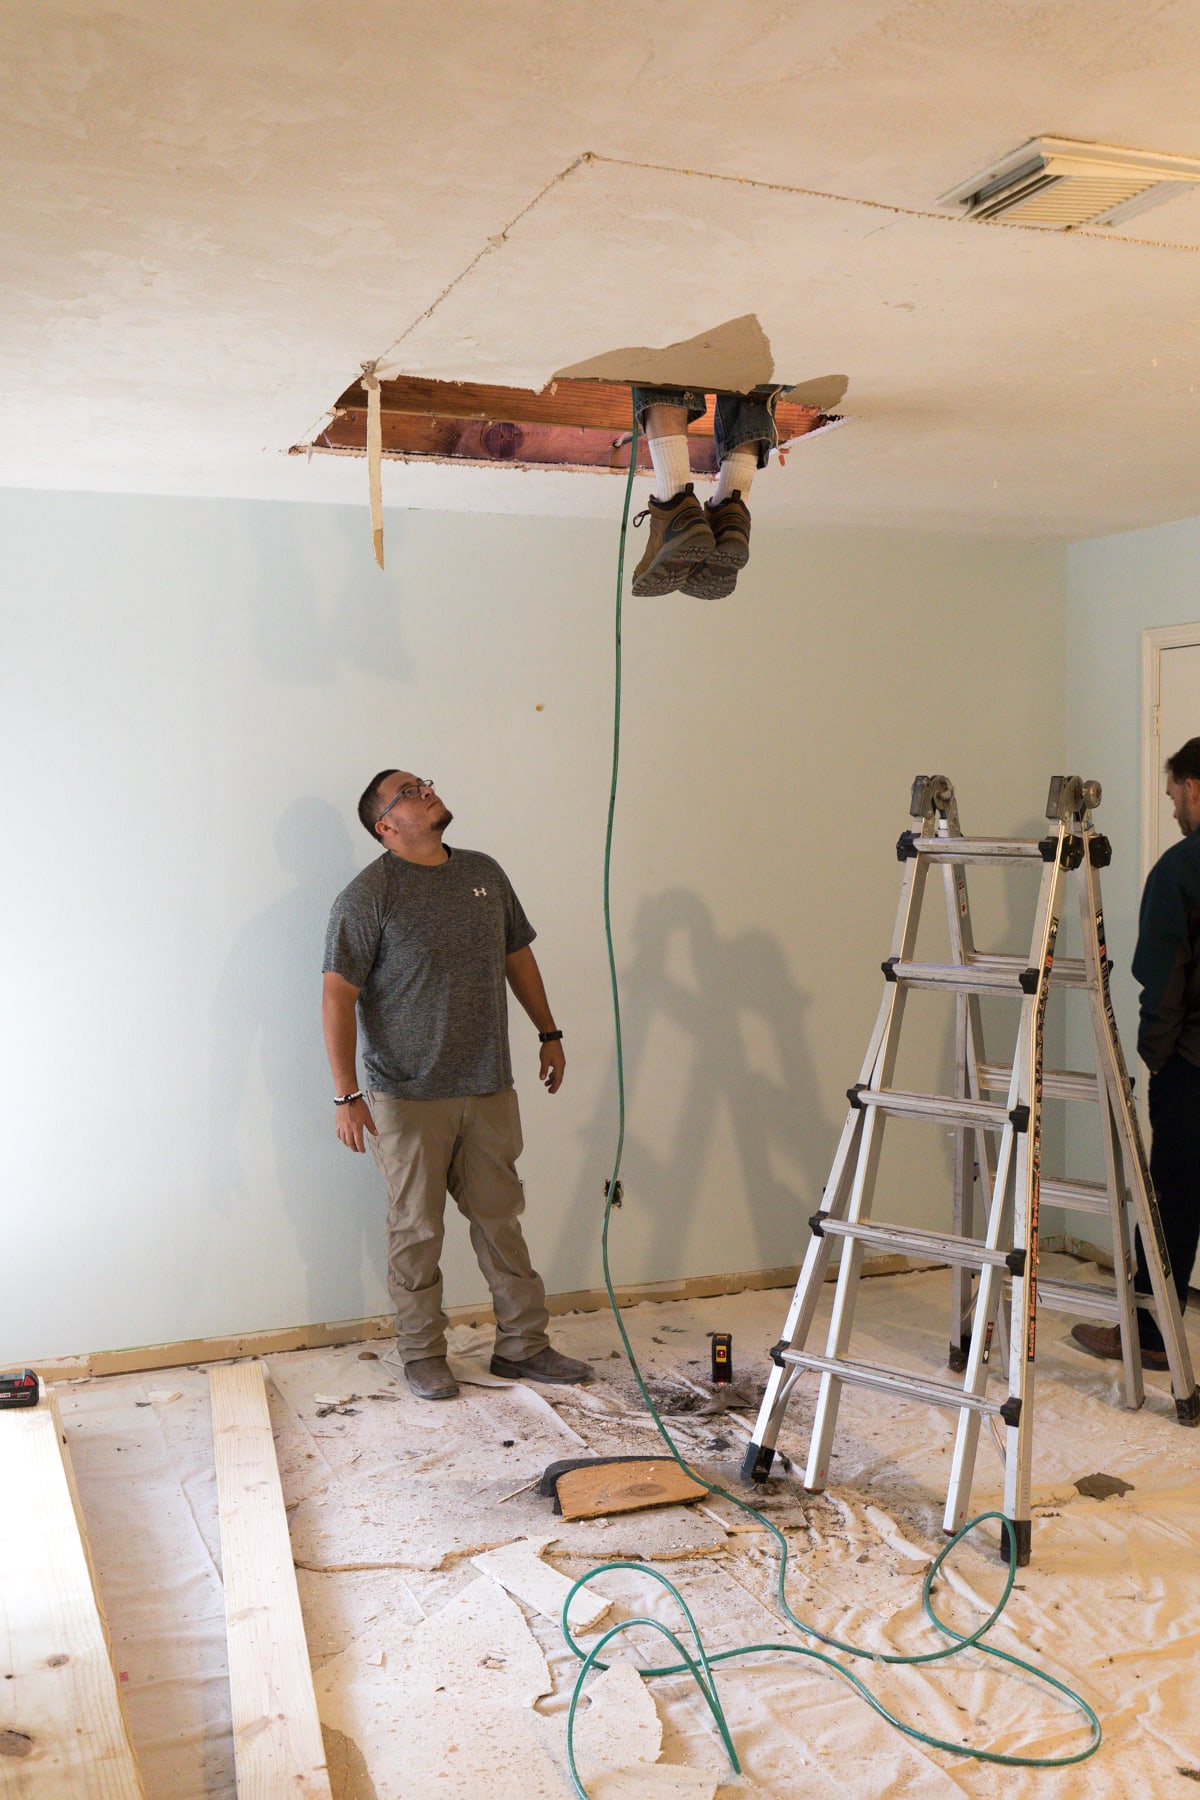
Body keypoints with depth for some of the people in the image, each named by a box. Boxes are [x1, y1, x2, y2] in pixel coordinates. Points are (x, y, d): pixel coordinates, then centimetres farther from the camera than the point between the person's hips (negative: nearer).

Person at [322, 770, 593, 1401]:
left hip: (489, 1089, 5)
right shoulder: (368, 895, -10)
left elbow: (518, 954, 21)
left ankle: (523, 1345, 23)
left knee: (500, 1219, 11)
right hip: (407, 1096, -5)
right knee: (416, 1230, 6)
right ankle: (422, 1354, 22)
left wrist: (549, 1033, 21)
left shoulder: (484, 873, 9)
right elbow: (338, 995, -12)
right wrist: (345, 1094, -17)